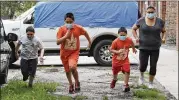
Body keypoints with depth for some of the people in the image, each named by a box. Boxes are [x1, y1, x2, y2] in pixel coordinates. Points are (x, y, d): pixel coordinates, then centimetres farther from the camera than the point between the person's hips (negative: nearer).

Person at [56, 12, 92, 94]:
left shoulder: (78, 28, -11)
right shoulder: (62, 29, -13)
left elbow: (85, 33, 11)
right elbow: (57, 42, -19)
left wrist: (89, 42, 21)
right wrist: (66, 36, -29)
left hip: (74, 52, -2)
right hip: (64, 53, 2)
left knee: (72, 67, -27)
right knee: (67, 71, 15)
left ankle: (77, 83, 0)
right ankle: (71, 85, 40)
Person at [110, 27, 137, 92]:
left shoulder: (129, 40, -12)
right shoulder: (115, 41, -21)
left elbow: (132, 44, 13)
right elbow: (111, 50, -15)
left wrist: (134, 49, 26)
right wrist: (117, 51, -30)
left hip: (125, 60, 1)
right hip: (116, 60, -1)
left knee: (127, 71, -15)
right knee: (115, 72, 17)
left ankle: (126, 86, -2)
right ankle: (114, 80, 51)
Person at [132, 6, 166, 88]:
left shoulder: (160, 21, -2)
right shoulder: (141, 21, -5)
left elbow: (164, 31, 11)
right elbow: (133, 29, 7)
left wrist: (163, 38, -8)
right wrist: (136, 37, -8)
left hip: (155, 48, 1)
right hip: (144, 47, -1)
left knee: (153, 66, 0)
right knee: (143, 65, -5)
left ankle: (151, 82, 21)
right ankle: (141, 76, 29)